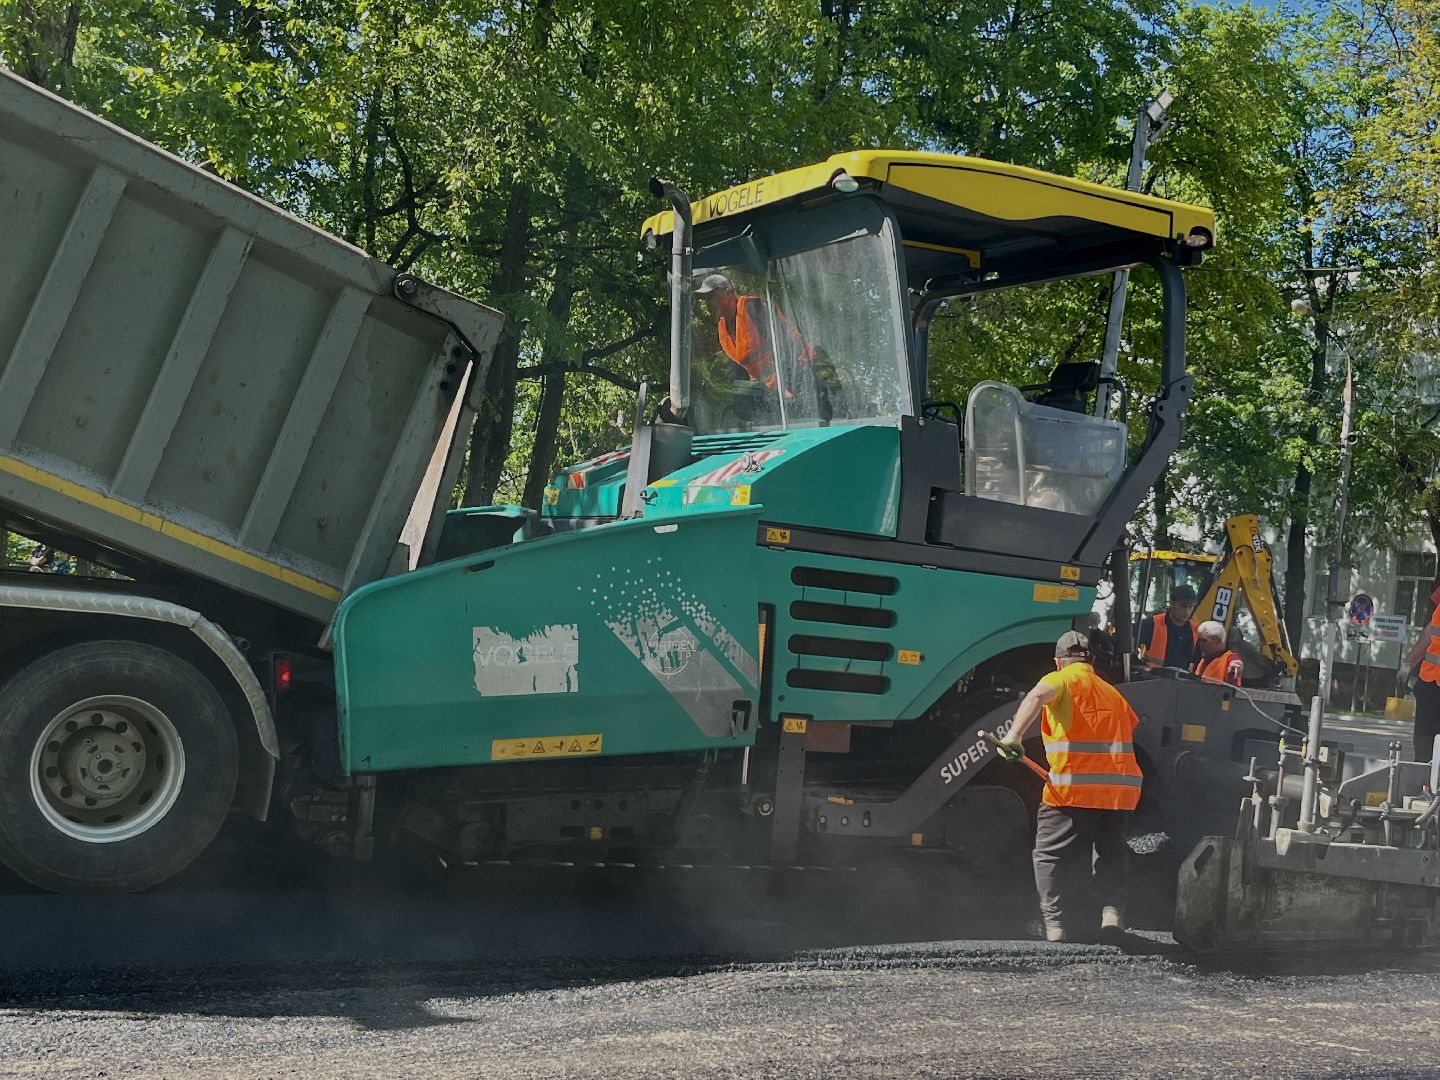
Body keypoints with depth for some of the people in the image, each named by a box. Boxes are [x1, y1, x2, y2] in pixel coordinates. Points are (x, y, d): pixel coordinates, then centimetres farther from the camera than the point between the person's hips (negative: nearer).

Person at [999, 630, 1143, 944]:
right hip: (1120, 787, 5)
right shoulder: (1112, 693, 23)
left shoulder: (1061, 680, 3)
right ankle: (1113, 908, 2)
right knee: (1110, 855, 22)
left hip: (1073, 788, -5)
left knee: (1051, 857, 7)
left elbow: (1036, 697, -18)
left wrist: (1014, 734, -32)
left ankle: (1055, 924, -1)